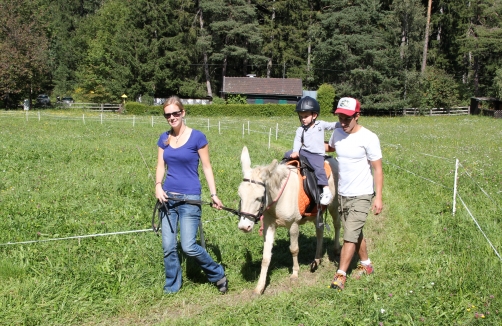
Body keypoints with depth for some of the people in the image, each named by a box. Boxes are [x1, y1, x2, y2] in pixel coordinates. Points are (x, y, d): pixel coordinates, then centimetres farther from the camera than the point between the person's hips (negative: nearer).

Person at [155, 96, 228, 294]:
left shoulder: (197, 137, -7)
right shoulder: (164, 138, 6)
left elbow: (206, 167, -3)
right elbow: (160, 166, 9)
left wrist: (214, 194, -7)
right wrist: (158, 186, -10)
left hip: (189, 199, -5)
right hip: (168, 198, 5)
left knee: (189, 247, -8)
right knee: (168, 247, 6)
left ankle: (218, 275, 15)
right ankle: (171, 287, 24)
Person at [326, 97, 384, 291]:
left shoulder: (368, 138, -16)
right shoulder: (337, 133, 1)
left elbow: (377, 169, -13)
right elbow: (330, 147, 24)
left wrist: (378, 198, -17)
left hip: (361, 195, -6)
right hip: (342, 194, 6)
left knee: (350, 235, -7)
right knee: (355, 233, 19)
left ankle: (340, 275, 2)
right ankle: (366, 264, 37)